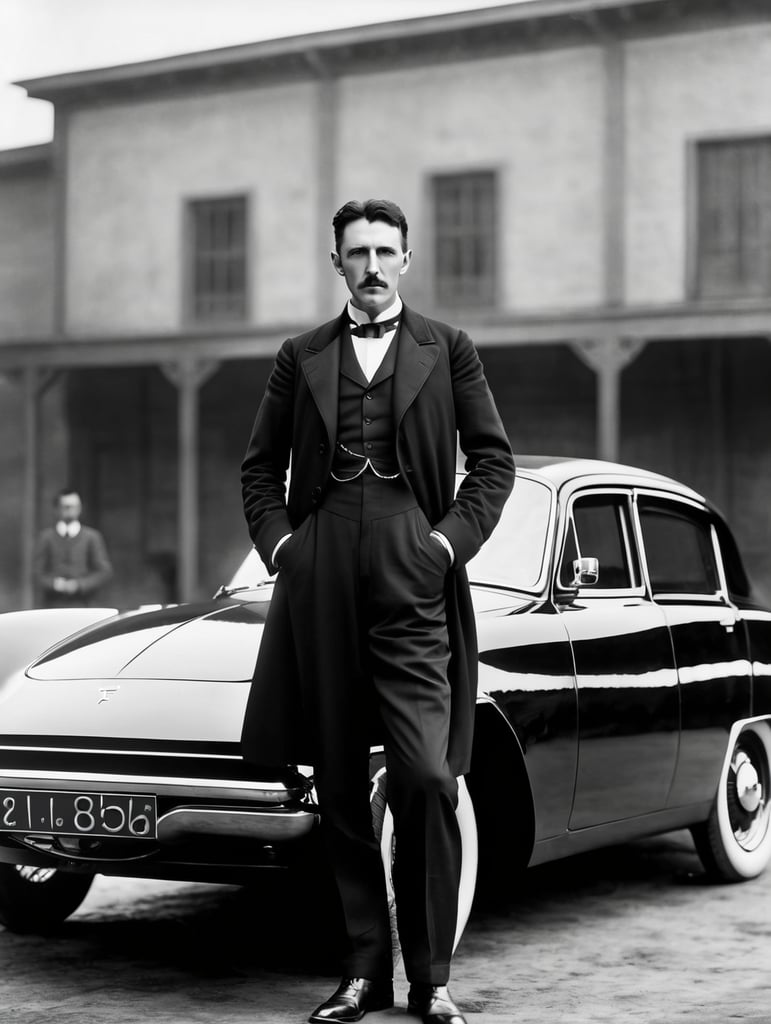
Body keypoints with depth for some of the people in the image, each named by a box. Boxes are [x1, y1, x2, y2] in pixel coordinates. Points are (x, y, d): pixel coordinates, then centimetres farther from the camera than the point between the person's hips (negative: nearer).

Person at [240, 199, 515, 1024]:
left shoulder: (446, 349, 11)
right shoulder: (301, 357, 15)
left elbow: (492, 458, 9)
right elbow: (260, 466, 18)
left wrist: (454, 538, -3)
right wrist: (277, 539, 3)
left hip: (413, 579, -2)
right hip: (321, 579, 2)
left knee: (426, 779, -11)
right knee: (339, 786, 5)